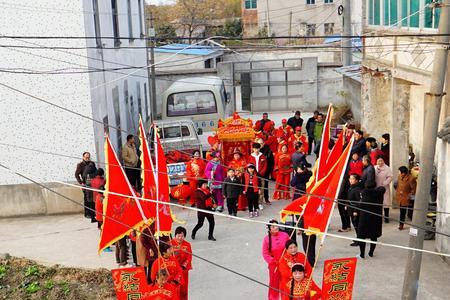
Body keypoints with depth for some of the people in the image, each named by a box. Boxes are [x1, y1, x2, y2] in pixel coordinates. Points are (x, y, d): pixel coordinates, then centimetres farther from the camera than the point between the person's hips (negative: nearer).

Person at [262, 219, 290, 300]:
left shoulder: (285, 235, -9)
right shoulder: (267, 239, -10)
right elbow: (265, 253, -5)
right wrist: (272, 261, -14)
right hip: (274, 264, -1)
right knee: (274, 282, 9)